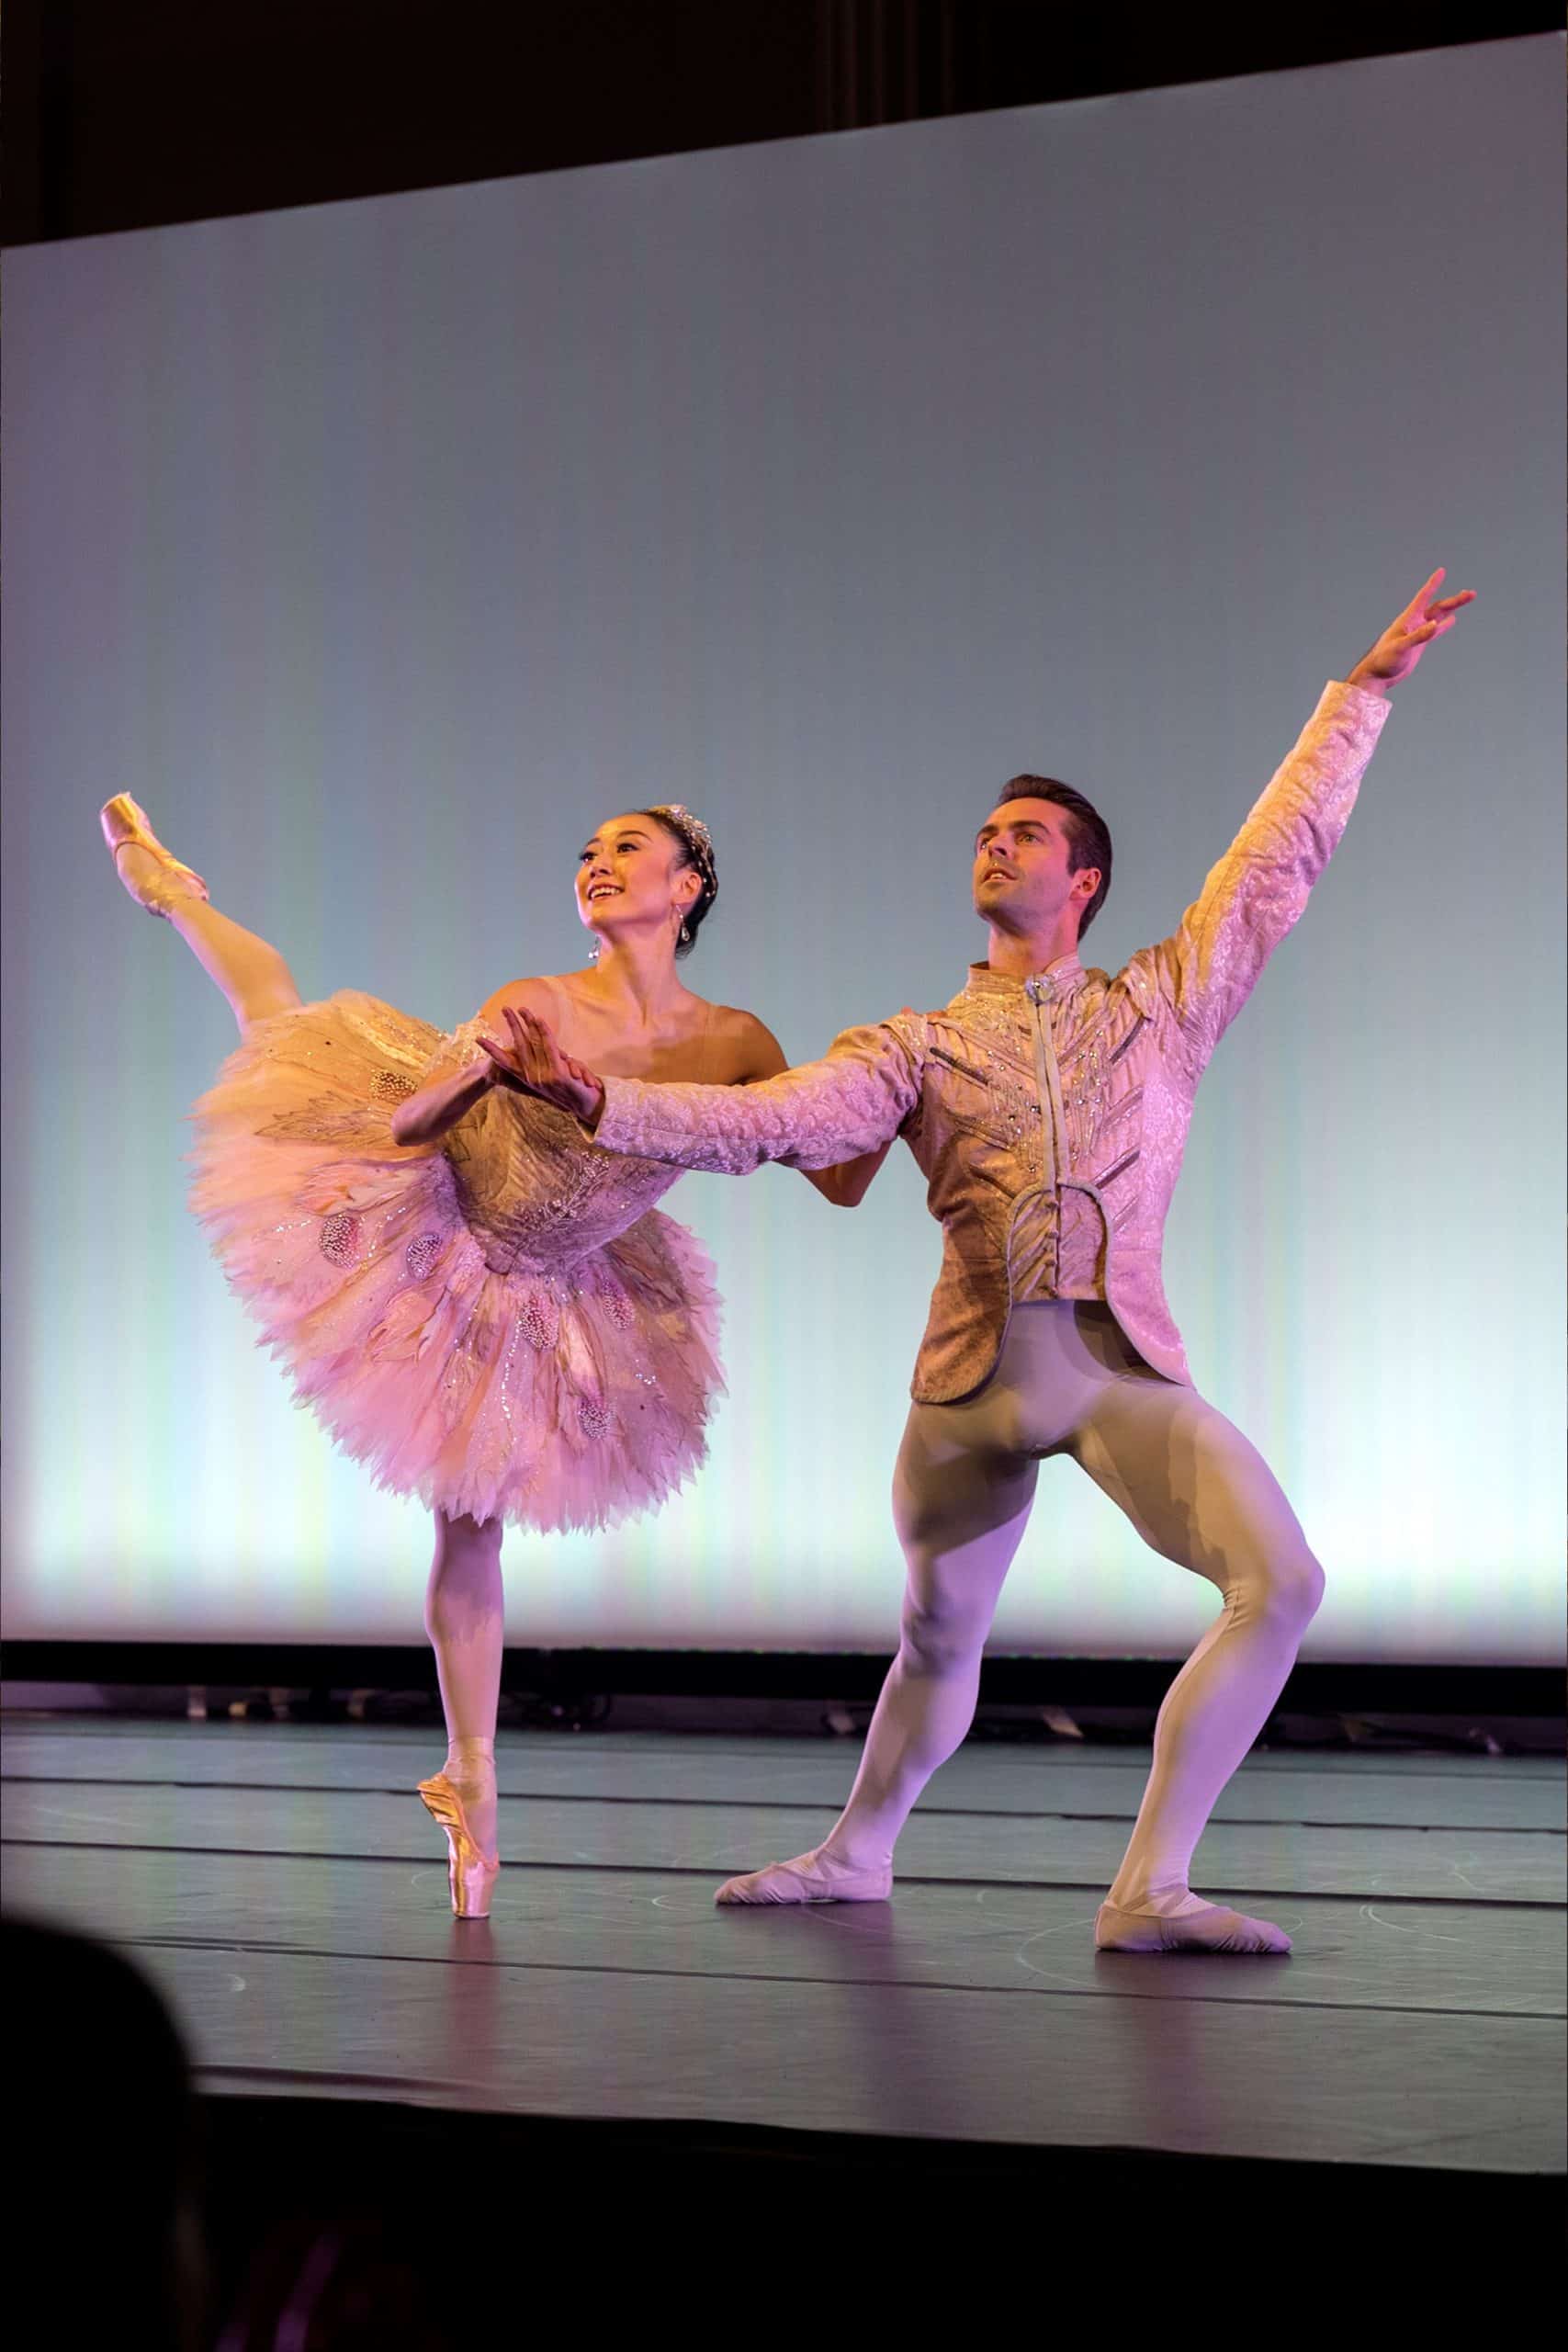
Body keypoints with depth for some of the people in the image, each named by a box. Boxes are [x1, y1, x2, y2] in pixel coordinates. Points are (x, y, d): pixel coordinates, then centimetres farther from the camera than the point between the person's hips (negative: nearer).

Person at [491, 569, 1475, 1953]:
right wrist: (599, 1101, -15)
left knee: (1283, 1583, -19)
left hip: (1125, 1363, 0)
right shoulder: (917, 1051, 12)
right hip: (975, 1373, 1)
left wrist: (1367, 689, 16)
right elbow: (762, 1122, -1)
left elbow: (1285, 852, 16)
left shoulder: (1165, 1005, 14)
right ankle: (858, 1853, 38)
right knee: (939, 1639, 11)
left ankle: (1150, 1890, -13)